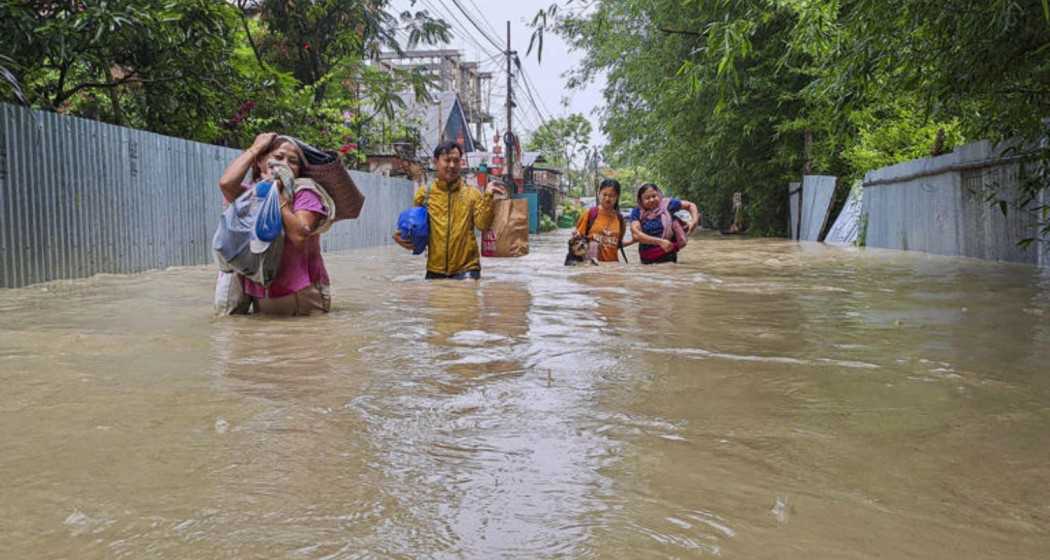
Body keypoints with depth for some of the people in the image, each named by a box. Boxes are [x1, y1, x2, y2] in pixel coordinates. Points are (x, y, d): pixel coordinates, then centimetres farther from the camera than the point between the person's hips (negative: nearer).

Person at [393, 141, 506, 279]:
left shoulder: (472, 193, 2)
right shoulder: (424, 194, 4)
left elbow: (483, 224, -8)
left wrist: (488, 196, -18)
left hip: (466, 269, -2)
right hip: (435, 270, 2)